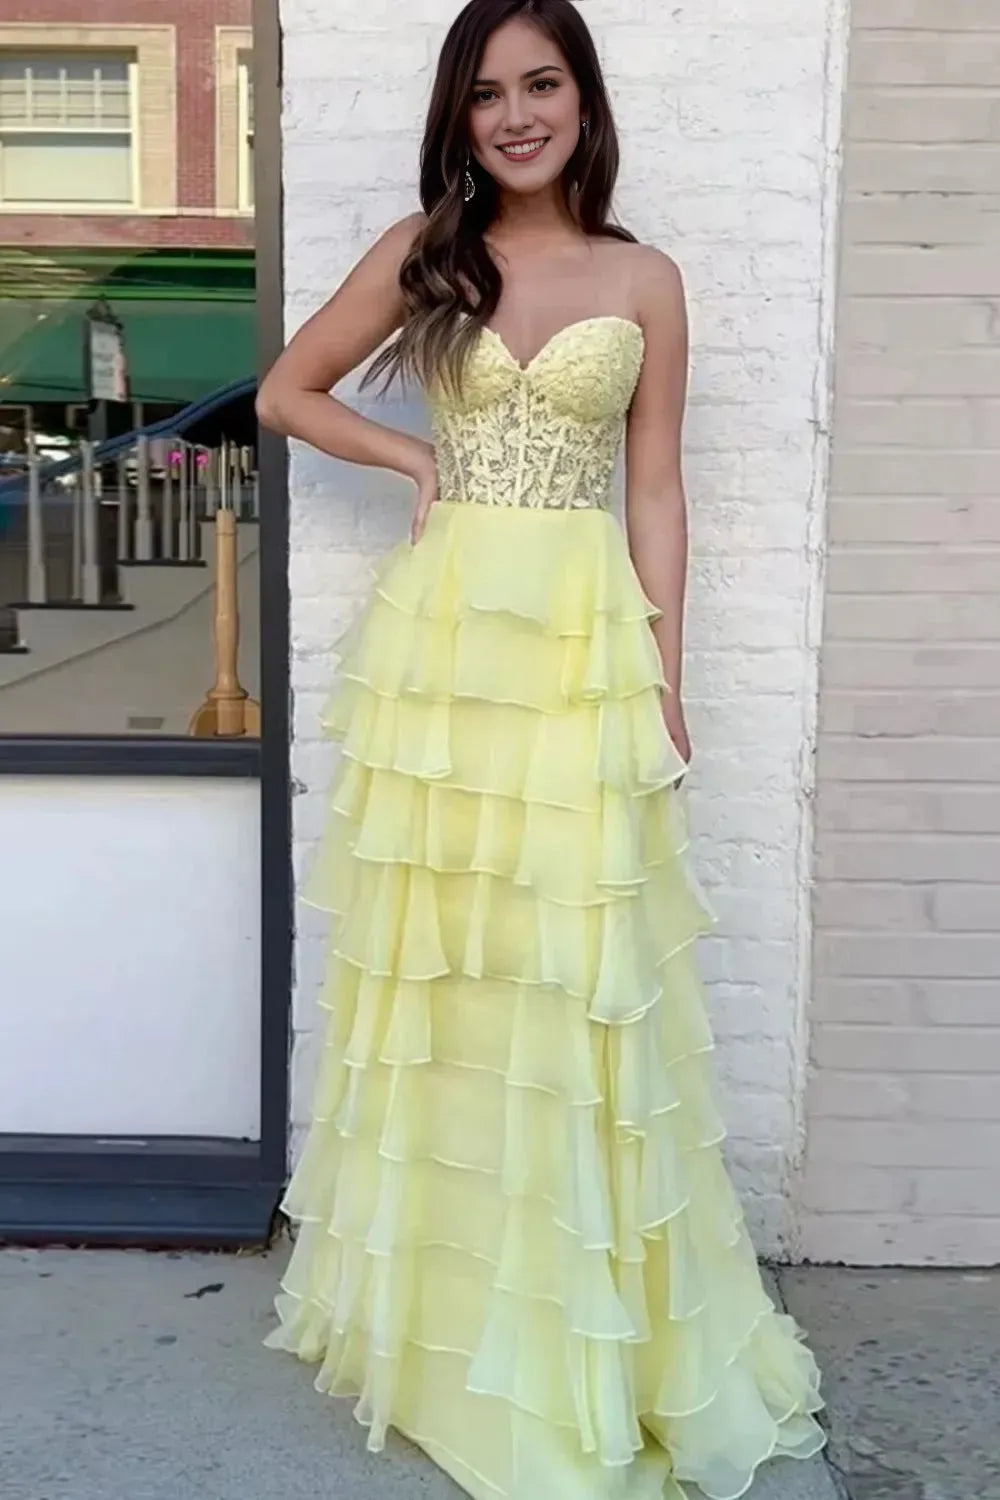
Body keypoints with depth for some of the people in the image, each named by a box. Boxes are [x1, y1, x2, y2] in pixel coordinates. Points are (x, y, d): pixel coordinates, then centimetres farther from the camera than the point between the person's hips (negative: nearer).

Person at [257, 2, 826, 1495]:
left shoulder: (644, 279, 7)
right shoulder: (420, 253, 9)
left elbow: (655, 492, 6)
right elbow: (287, 390, 15)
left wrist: (666, 679, 0)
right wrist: (414, 457, 1)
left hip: (585, 640, -1)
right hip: (440, 631, 1)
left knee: (578, 973, 2)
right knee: (435, 964, 7)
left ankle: (587, 1336, 20)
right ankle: (441, 1301, 26)